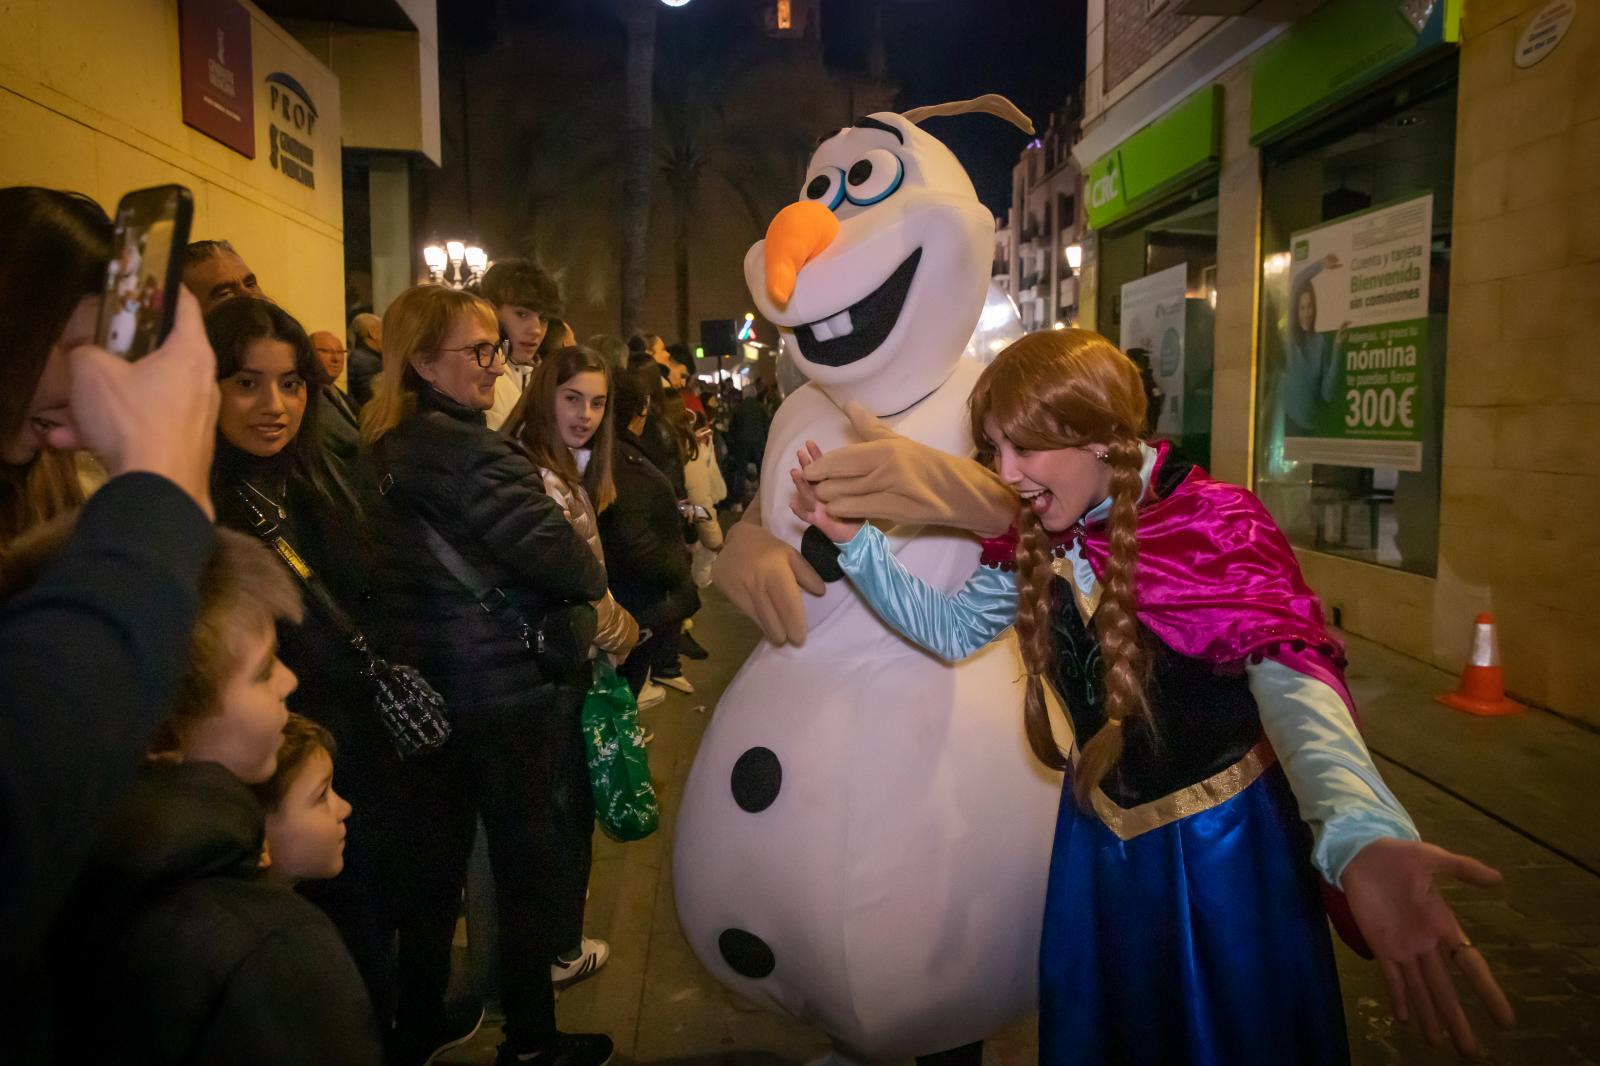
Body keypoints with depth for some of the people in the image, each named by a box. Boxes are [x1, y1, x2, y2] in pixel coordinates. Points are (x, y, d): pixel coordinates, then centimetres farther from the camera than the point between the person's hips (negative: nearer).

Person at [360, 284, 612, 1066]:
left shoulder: (382, 450, 8)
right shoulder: (468, 452, -20)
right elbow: (550, 549, -21)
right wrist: (596, 586, -1)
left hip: (424, 689, 8)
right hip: (507, 689, -8)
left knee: (431, 862, 19)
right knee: (530, 866, 7)